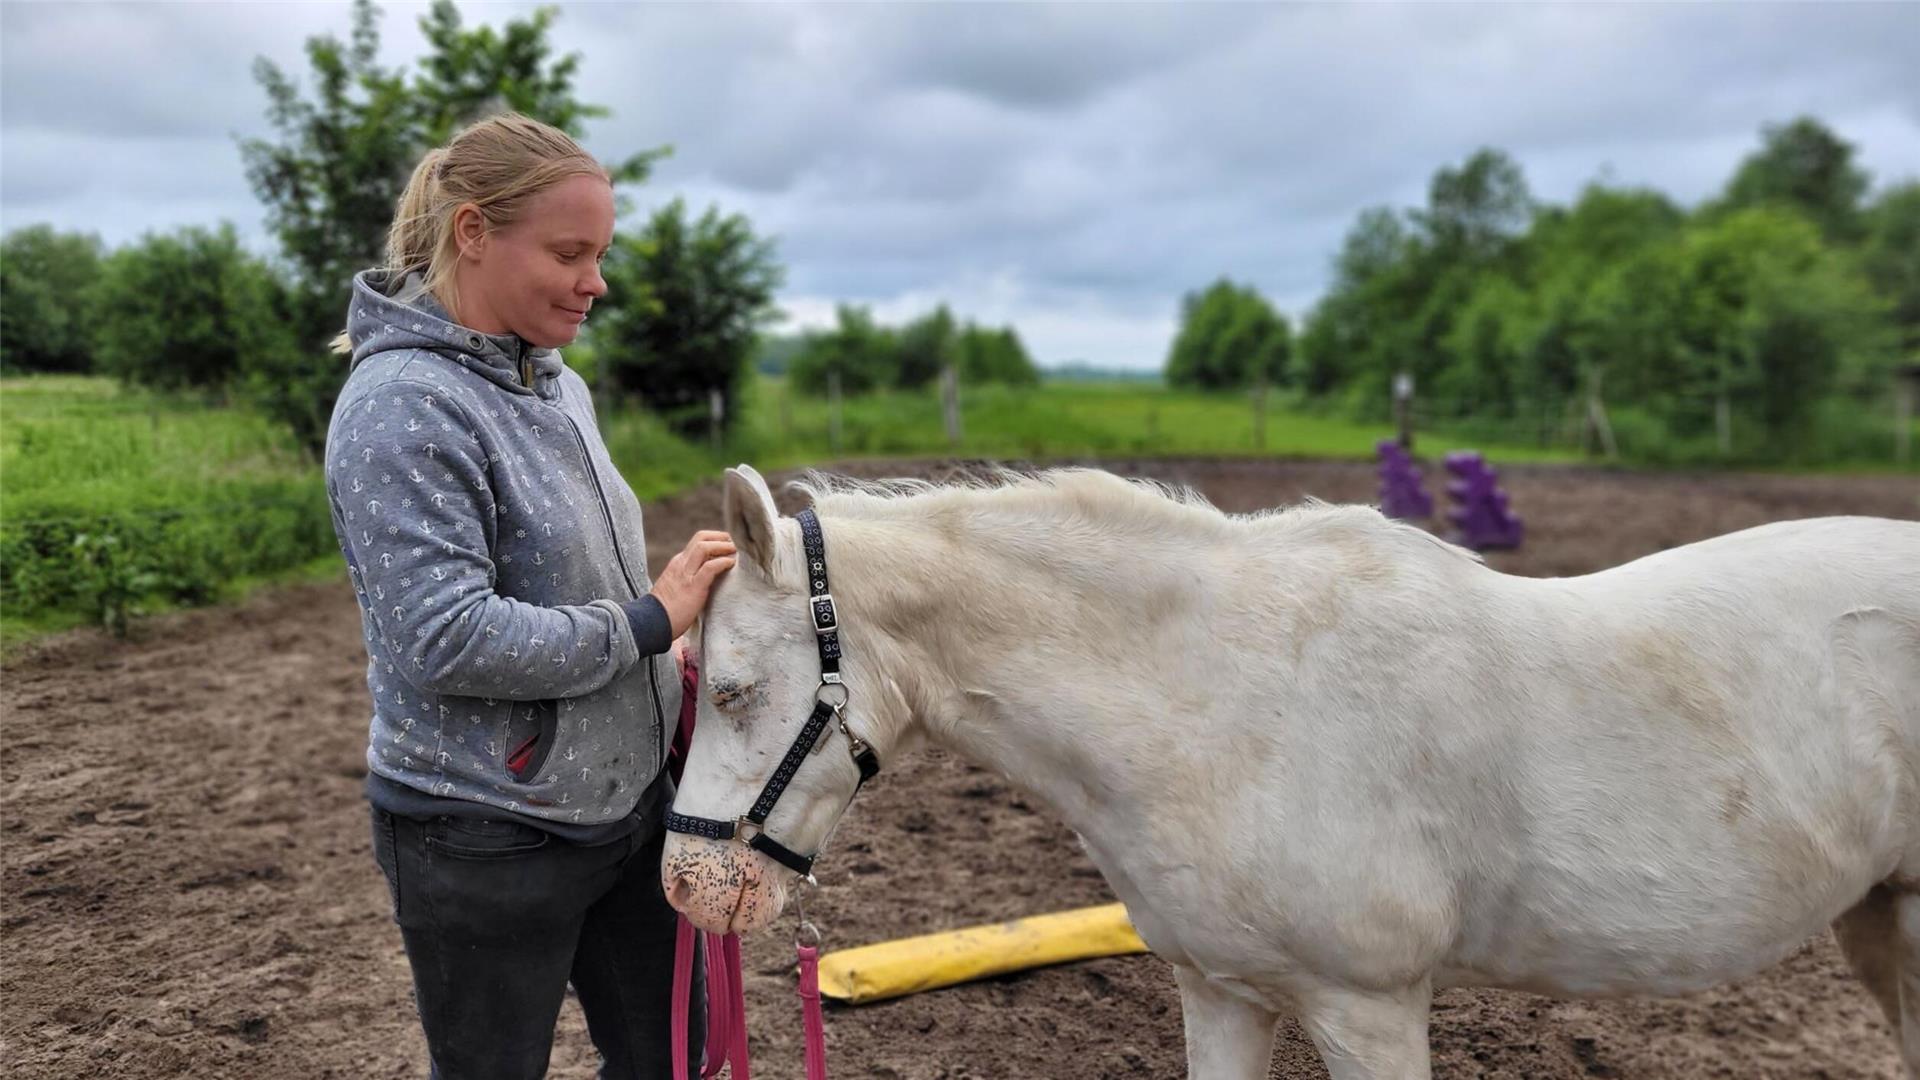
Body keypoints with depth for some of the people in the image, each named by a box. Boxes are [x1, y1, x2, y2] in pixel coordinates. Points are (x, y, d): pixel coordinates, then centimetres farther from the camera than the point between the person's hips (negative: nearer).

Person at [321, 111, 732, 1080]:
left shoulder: (559, 385, 5)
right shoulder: (403, 407, -20)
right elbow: (444, 639, -28)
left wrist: (673, 673, 7)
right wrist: (646, 623, -20)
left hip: (628, 805, 8)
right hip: (486, 844, -8)